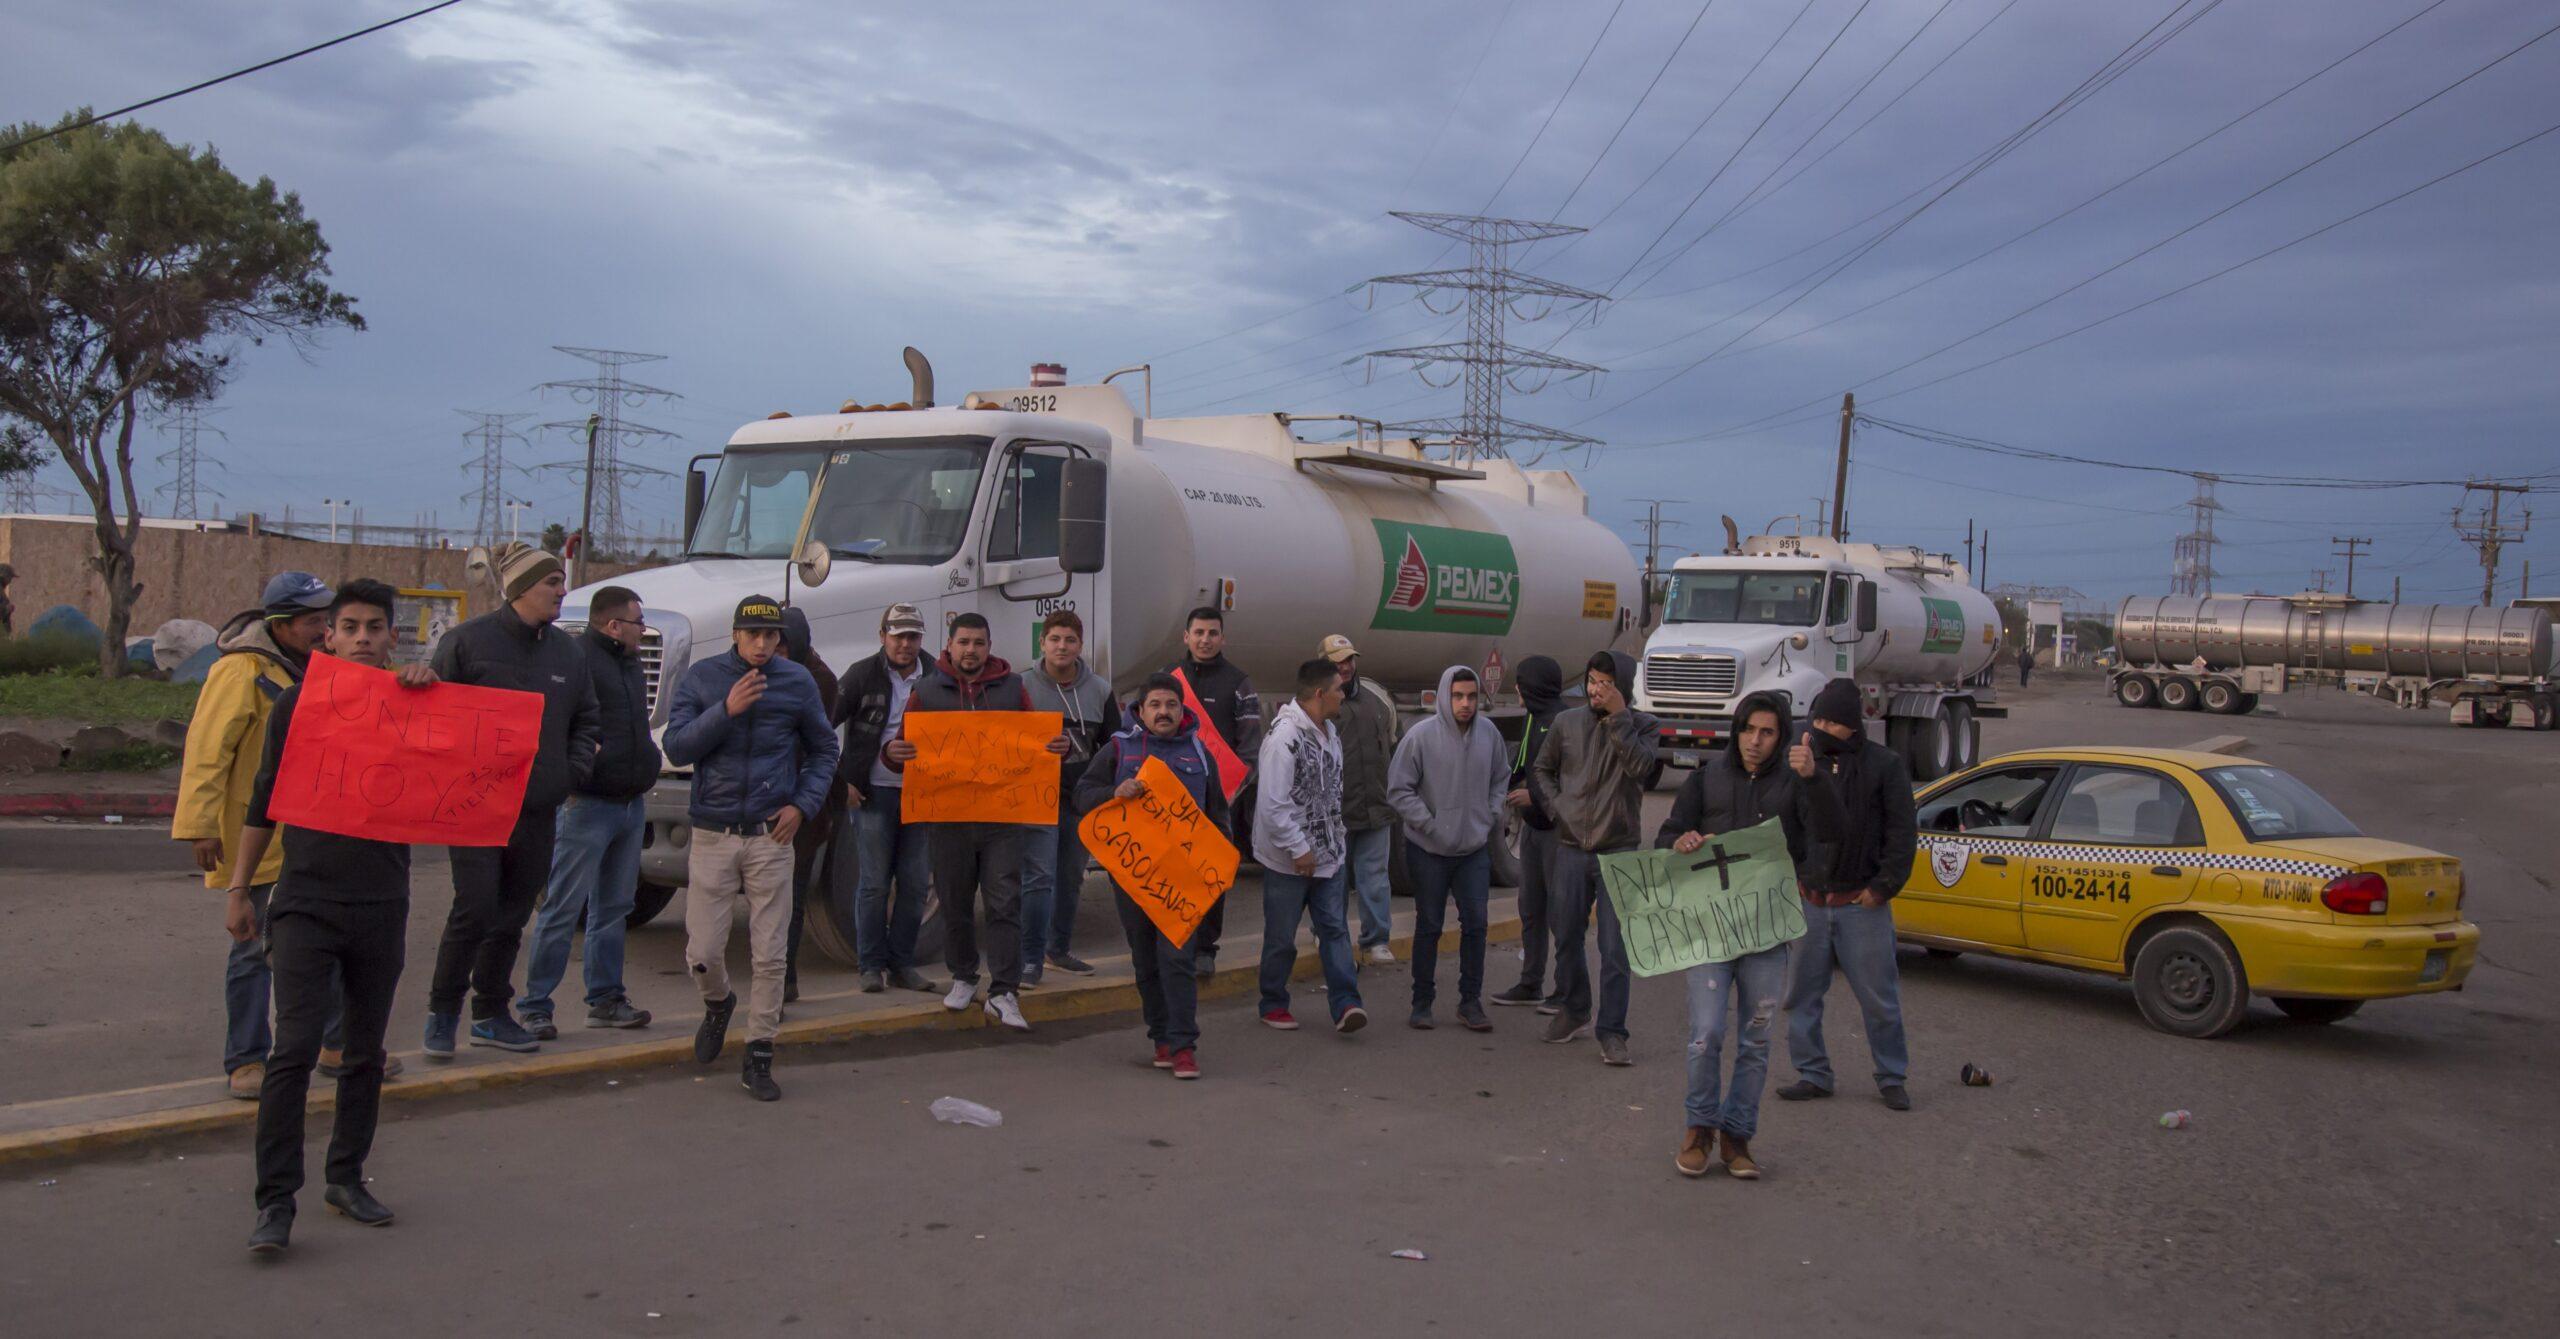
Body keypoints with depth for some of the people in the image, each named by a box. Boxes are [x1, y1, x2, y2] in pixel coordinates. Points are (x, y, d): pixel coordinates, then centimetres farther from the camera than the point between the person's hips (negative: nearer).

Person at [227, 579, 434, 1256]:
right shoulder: (298, 704, 4)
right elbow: (265, 801, 9)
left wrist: (433, 691, -14)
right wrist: (238, 888, 8)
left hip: (382, 907, 2)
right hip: (305, 902, -2)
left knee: (366, 1053, 11)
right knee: (295, 1051, -9)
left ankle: (346, 1176, 24)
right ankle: (275, 1201, -3)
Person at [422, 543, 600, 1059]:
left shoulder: (568, 651, 11)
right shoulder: (469, 640, -5)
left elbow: (586, 720, 19)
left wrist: (573, 769, 5)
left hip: (538, 809, 5)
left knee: (512, 915, 11)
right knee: (475, 907, -9)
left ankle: (491, 1013, 24)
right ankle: (442, 1011, 8)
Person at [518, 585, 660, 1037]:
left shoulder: (631, 665, 18)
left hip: (631, 806, 9)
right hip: (587, 805, -9)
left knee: (614, 907, 13)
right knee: (563, 910, -5)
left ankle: (606, 999, 21)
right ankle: (534, 1005, 2)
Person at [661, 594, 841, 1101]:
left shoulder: (798, 682, 4)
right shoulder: (702, 678, 1)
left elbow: (824, 749, 13)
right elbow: (677, 748, -8)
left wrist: (803, 804, 0)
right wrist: (726, 710, -19)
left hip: (771, 837, 0)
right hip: (712, 836, 0)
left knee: (770, 955, 1)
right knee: (702, 954, 0)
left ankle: (759, 1058, 13)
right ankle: (719, 1004, 34)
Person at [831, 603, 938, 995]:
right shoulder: (863, 675, -3)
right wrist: (840, 780, -5)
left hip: (920, 793, 3)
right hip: (874, 792, -3)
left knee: (914, 882, 5)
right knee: (874, 882, 0)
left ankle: (902, 963, 16)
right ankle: (872, 966, 9)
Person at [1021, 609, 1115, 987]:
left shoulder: (1099, 690, 6)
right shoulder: (1025, 688, -5)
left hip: (1082, 800, 5)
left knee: (1072, 878, 14)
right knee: (1039, 877, -11)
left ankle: (1059, 950, 28)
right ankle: (1031, 960, -4)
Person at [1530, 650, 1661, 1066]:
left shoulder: (1641, 726, -1)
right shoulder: (1567, 723, 5)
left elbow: (1640, 767, -20)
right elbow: (1541, 769, 17)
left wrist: (1618, 719, -21)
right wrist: (1556, 806, 2)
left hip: (1619, 852, -3)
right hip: (1571, 848, 3)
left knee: (1616, 948, -4)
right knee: (1567, 937, 13)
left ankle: (1612, 1032, 2)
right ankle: (1574, 1011, 33)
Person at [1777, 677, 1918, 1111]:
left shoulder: (1885, 765, -2)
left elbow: (1903, 832, -1)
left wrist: (1883, 887, -7)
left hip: (1861, 905, -3)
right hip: (1809, 902, 3)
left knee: (1879, 998, 4)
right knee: (1802, 994, 7)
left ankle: (1892, 1078, 18)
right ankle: (1812, 1074, 19)